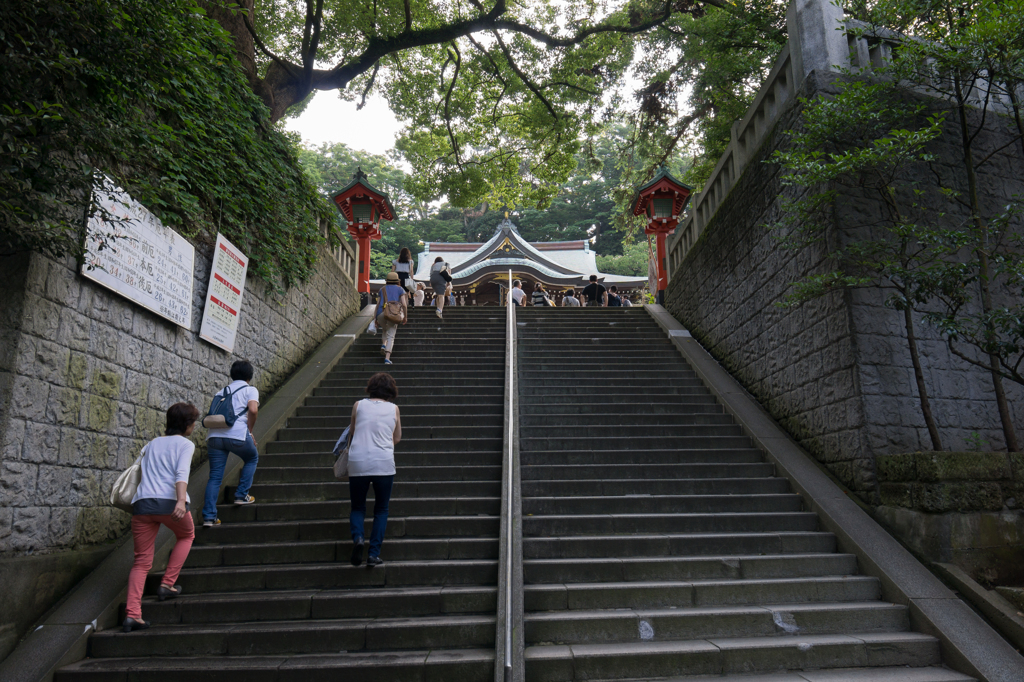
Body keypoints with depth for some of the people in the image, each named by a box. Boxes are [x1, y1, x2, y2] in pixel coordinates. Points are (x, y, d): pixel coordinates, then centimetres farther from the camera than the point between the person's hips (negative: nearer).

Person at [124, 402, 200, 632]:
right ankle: (167, 584, 19)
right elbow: (181, 473, -12)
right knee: (187, 535, 26)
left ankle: (132, 614, 0)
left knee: (142, 562, 11)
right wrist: (181, 500, -24)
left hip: (142, 503, 5)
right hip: (169, 501, -5)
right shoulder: (185, 444, 5)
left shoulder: (152, 443, 24)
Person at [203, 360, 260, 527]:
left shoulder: (222, 391, 27)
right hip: (237, 434, -4)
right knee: (252, 458, 24)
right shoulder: (250, 390, 10)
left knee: (215, 477, 9)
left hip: (214, 434, 5)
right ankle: (241, 495, 18)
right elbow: (253, 409, -9)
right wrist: (250, 431, 2)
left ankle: (209, 516, 3)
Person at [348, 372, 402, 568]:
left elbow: (352, 431, 15)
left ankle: (357, 537, -12)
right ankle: (373, 554, 6)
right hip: (384, 464, 0)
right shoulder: (394, 409, 5)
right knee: (381, 509, 14)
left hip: (357, 462, 1)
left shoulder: (358, 405, 5)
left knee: (357, 507, 16)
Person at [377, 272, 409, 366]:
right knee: (391, 336, -4)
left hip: (381, 313, 2)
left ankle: (384, 345, 6)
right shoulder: (400, 289, 15)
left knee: (385, 330, 31)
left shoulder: (382, 289, 21)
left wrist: (376, 319, 20)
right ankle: (387, 359, -17)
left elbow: (377, 304, 16)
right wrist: (405, 317, 12)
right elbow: (404, 304, 3)